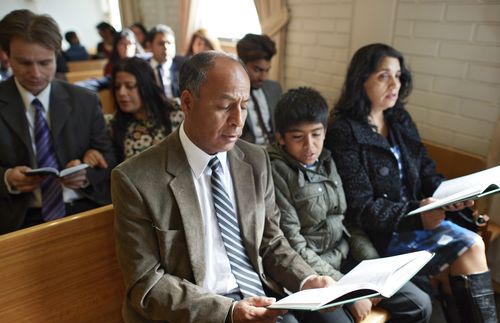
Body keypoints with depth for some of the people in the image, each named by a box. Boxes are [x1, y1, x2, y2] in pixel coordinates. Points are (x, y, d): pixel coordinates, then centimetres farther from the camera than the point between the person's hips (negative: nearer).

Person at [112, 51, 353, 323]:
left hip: (261, 297, 5)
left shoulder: (256, 161, 2)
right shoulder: (137, 180, -12)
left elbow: (271, 242, 9)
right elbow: (146, 283, -10)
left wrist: (306, 281, -8)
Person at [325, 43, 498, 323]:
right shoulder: (344, 133, -14)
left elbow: (428, 174, 9)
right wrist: (417, 214, -28)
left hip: (418, 217, 6)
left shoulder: (401, 121, 9)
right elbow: (360, 209, -18)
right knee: (471, 246, -13)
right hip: (381, 232, -6)